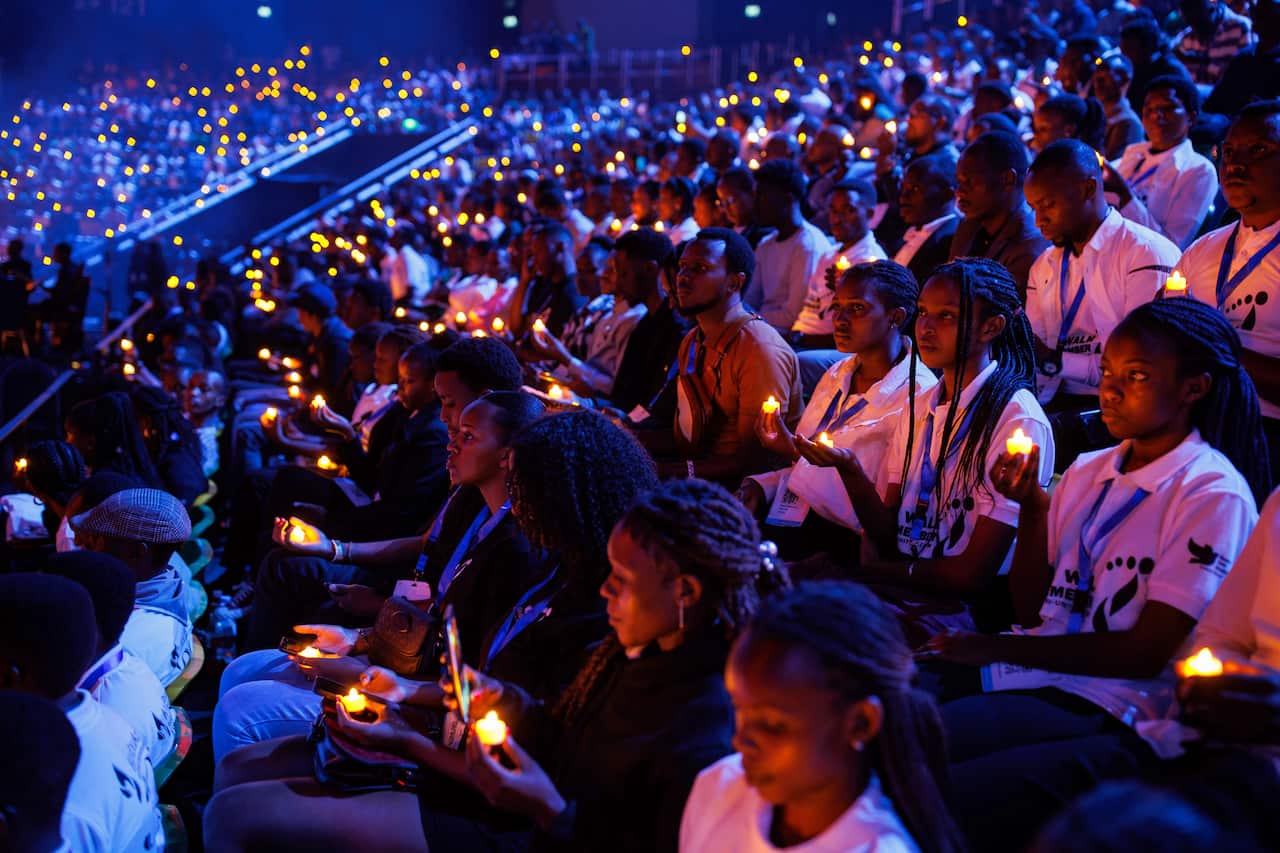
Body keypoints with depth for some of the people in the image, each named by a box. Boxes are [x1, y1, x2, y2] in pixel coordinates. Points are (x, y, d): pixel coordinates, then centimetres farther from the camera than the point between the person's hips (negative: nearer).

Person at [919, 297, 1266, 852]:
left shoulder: (1212, 493, -6)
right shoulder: (1088, 472, 15)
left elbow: (1147, 652, -10)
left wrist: (997, 648, -10)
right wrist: (1031, 505, 2)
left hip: (1115, 722, -6)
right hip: (1031, 684, 6)